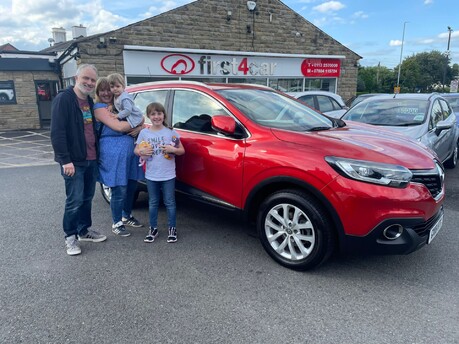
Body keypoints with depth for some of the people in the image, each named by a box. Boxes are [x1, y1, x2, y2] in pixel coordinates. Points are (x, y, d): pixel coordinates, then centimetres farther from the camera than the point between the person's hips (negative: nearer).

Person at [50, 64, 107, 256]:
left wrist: (97, 154, 12)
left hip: (91, 160, 7)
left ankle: (85, 230, 29)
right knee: (75, 200, -2)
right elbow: (57, 133, -17)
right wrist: (65, 160, -22)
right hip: (73, 161, -7)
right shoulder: (63, 99, -11)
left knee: (87, 198, 15)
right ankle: (70, 237, 14)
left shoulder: (90, 101, 14)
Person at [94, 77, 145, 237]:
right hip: (113, 154, -7)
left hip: (130, 151, 7)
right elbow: (118, 127, -20)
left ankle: (127, 216, 35)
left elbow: (140, 124, 14)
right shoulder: (99, 108, -6)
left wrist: (139, 128, -9)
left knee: (132, 186, 14)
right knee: (119, 190, -3)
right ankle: (117, 224, 16)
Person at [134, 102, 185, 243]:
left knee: (170, 202, 6)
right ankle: (153, 229, 25)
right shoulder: (144, 133, 2)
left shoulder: (171, 132, -2)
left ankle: (172, 229, 18)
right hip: (151, 175, 2)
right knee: (153, 203, 13)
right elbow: (136, 150, 8)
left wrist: (173, 149, -18)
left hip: (168, 175, -1)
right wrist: (141, 151, -13)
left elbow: (182, 151, 2)